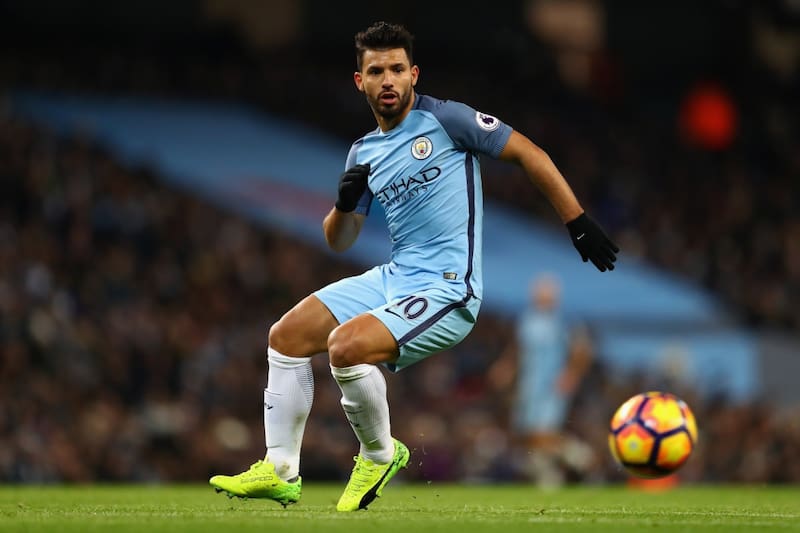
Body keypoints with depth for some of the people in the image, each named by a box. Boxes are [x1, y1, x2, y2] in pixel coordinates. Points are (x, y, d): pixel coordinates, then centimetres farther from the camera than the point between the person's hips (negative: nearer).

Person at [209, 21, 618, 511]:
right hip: (394, 279, 8)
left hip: (447, 288, -8)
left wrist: (579, 222, -10)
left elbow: (528, 153, -5)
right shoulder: (364, 153, 13)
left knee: (346, 346, -28)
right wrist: (345, 204, -7)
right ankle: (280, 472, 9)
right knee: (286, 337, 2)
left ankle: (381, 454, -3)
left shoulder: (444, 120, -7)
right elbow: (338, 241, 16)